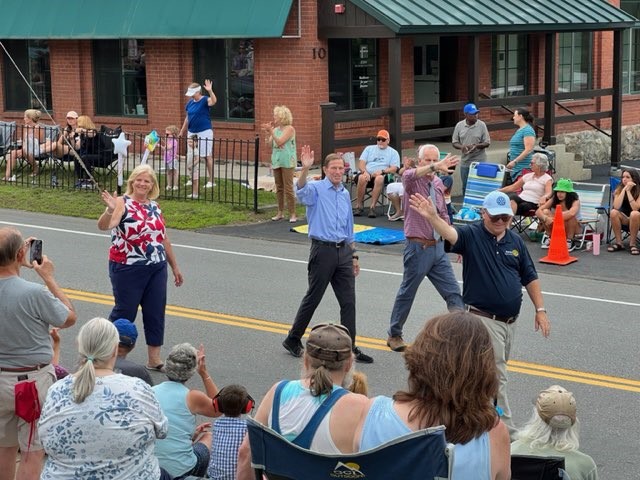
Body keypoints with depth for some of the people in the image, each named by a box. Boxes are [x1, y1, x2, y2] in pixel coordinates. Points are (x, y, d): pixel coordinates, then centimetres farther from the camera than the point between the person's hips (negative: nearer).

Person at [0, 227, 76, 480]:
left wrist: (21, 263, 14)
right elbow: (69, 318, -8)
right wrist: (49, 277, -4)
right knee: (32, 453, 5)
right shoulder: (34, 293, -27)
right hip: (32, 381, -6)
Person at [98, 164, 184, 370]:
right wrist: (110, 210, -47)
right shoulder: (123, 203, -8)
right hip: (128, 269, -6)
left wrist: (175, 267, 20)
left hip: (157, 268, 6)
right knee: (125, 311, 3)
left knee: (156, 312, 6)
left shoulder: (155, 206, 11)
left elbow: (164, 239, 18)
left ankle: (154, 359, 15)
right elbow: (104, 225, -26)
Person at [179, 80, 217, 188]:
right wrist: (182, 131, 17)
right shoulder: (190, 102, 9)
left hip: (204, 131, -7)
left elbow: (214, 101, -33)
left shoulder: (205, 100, -10)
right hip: (192, 132, 7)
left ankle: (211, 180, 2)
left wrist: (210, 91, -47)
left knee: (208, 155, -2)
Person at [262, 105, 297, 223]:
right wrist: (268, 132, -1)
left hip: (287, 161, -7)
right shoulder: (276, 129, 10)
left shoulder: (289, 129, -9)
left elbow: (279, 142, -19)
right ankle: (280, 213, 18)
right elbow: (270, 144, 7)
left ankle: (292, 214, -3)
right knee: (279, 188, 11)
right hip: (276, 161, 7)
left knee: (288, 188, -7)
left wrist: (271, 131, -20)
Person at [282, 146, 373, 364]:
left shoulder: (345, 194, 15)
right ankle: (293, 339, 20)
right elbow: (301, 192, -31)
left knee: (348, 301, 2)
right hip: (323, 250, -6)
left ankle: (349, 347, 8)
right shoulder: (316, 189, -6)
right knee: (312, 298, 4)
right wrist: (305, 169, -48)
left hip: (344, 251, 6)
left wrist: (354, 255, 20)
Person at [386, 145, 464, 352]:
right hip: (418, 247, -6)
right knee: (407, 293, 8)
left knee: (453, 293, 1)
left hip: (438, 247, 6)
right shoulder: (413, 180, -11)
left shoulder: (438, 183, 8)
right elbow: (409, 175, -38)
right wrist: (435, 167, -53)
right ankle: (394, 335, 25)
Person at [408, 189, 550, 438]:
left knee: (494, 371, 16)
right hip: (483, 318, -6)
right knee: (496, 375, -5)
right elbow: (450, 233, -30)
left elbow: (530, 277, 12)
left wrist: (540, 309, 7)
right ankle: (506, 430, 1)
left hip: (510, 320, 6)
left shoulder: (515, 241, 8)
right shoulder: (471, 235, -9)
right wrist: (432, 217, -50)